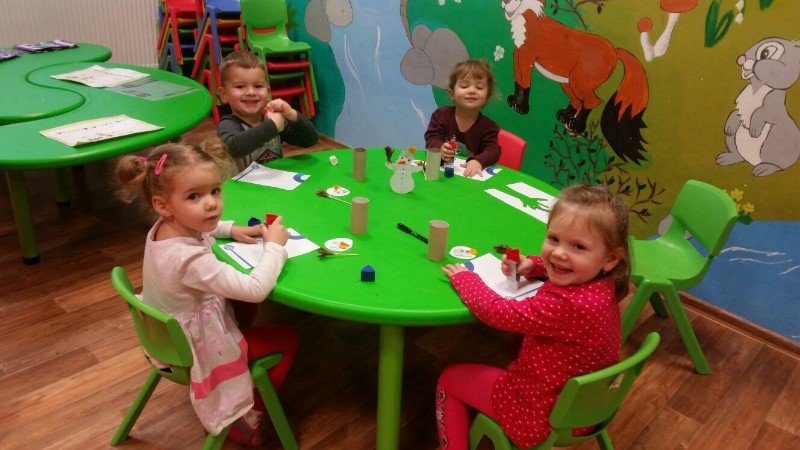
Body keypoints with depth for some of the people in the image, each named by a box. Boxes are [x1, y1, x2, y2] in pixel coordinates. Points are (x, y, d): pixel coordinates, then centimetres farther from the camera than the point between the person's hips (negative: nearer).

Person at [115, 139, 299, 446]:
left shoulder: (164, 227, -12)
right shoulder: (189, 259, -40)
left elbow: (198, 226, 14)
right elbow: (255, 289, -38)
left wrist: (231, 229, -1)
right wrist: (275, 246, -24)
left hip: (169, 334, 8)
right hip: (197, 350, -8)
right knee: (287, 338, 5)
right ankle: (247, 416, 20)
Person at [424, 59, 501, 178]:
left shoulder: (488, 126, 0)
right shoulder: (441, 115, 3)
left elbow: (493, 150, -10)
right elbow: (432, 138, -5)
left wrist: (478, 161, -33)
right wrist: (440, 149, -30)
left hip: (470, 175, 2)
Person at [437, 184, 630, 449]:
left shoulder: (569, 306, -39)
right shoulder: (599, 282, -11)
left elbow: (495, 311, -28)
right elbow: (557, 269, 15)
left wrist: (463, 277, -11)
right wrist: (531, 265, -5)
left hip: (545, 417, -8)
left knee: (448, 379, 10)